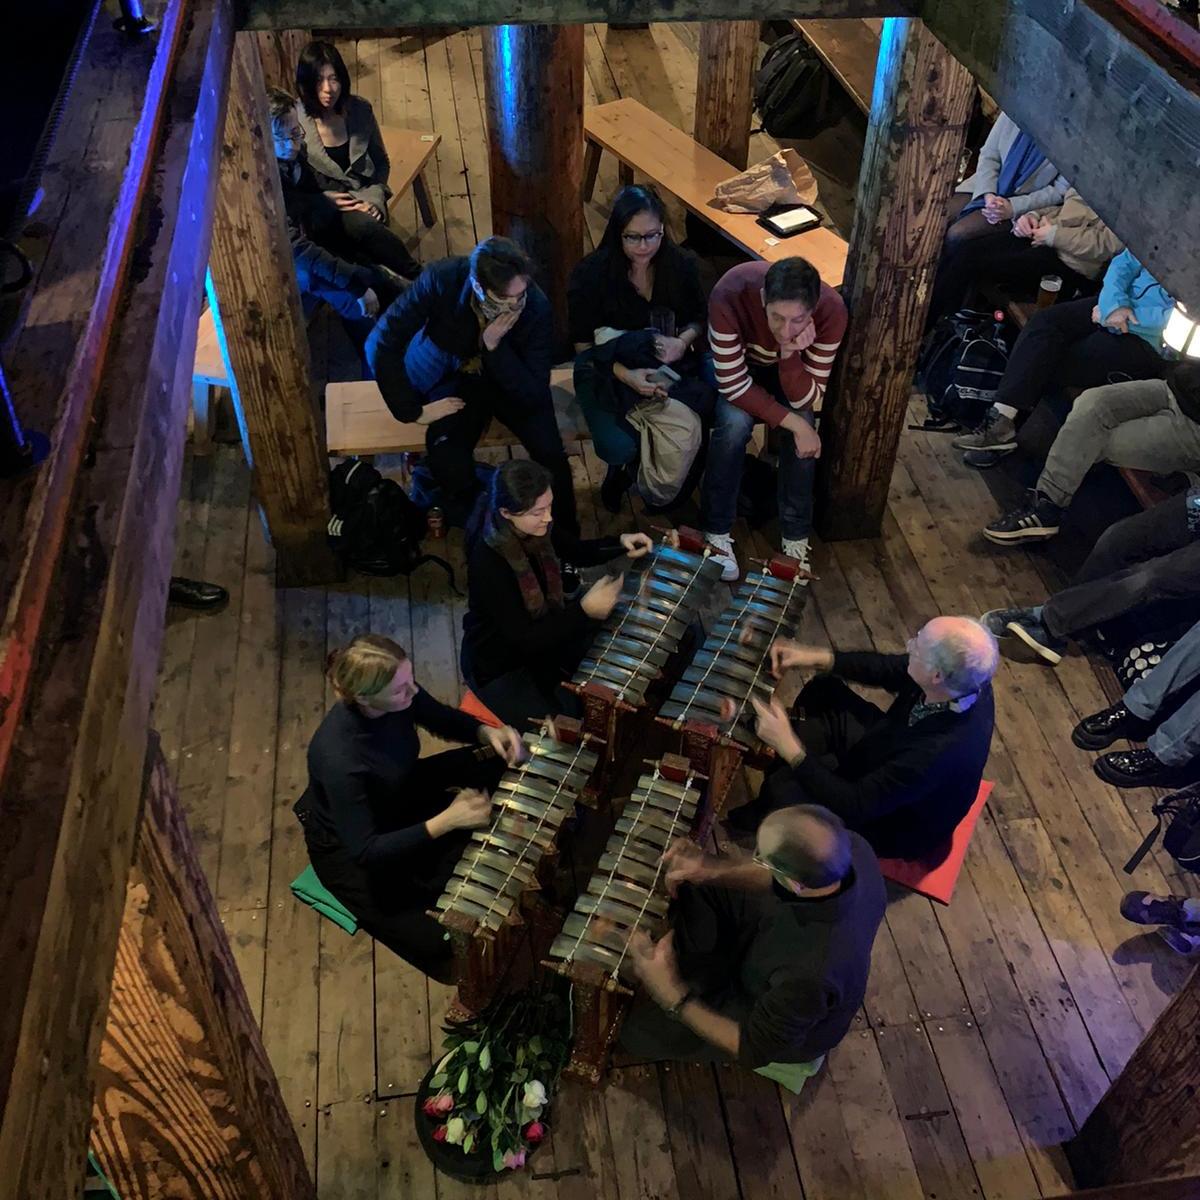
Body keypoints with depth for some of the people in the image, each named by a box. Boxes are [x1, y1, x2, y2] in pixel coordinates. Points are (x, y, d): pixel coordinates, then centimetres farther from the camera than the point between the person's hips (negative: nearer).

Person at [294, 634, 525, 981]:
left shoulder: (398, 696, -23)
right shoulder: (339, 760, -42)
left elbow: (443, 719, -2)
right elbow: (365, 851, -35)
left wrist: (486, 732, -22)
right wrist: (446, 820, -41)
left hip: (401, 797, 7)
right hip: (350, 849, -7)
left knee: (505, 773, 1)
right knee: (441, 943, -14)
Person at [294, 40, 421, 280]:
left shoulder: (360, 109, -1)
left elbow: (382, 162, 11)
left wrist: (375, 198, -6)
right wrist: (326, 198, -16)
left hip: (363, 199, 3)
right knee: (363, 226, -35)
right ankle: (419, 277, -22)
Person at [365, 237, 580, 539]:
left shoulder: (536, 306, -27)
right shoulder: (441, 279, -28)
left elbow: (534, 394, -23)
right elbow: (381, 345, -21)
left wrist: (495, 345, -36)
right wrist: (414, 411, -20)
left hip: (508, 380, 1)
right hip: (450, 380, -1)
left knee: (552, 457, -23)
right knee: (450, 469, -28)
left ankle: (567, 539, 4)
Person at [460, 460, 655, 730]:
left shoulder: (532, 530, -13)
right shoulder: (487, 564, -35)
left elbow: (576, 553, 7)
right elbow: (523, 639, -33)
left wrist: (621, 543, -10)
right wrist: (584, 610, -41)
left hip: (541, 631, 8)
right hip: (500, 667, -7)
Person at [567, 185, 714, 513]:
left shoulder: (682, 265, -3)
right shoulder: (591, 274, -11)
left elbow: (700, 319, 11)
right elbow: (584, 346, -7)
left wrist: (684, 341, -13)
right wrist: (626, 375, -24)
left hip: (669, 368, 2)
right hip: (609, 372, -2)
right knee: (618, 447, -29)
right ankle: (625, 464, 11)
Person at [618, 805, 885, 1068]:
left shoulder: (809, 976, -47)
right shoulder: (851, 846, -30)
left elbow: (753, 1050, -28)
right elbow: (779, 880, -8)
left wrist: (673, 996, -28)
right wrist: (718, 870, -23)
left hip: (789, 1026, -5)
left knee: (636, 1028, -1)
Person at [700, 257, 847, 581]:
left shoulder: (832, 310, -35)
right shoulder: (730, 295, -41)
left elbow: (807, 401, -27)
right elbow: (734, 384, -32)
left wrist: (790, 354, -45)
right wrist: (793, 422, -35)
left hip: (789, 367, 2)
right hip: (736, 362, -1)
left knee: (804, 423, -25)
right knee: (735, 422, -30)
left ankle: (795, 535, -5)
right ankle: (717, 530, -10)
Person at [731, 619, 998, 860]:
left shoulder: (942, 753, -45)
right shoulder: (965, 676, -24)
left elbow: (856, 806, -36)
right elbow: (890, 668, -5)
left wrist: (791, 750, -35)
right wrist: (822, 658, -14)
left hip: (901, 821, -7)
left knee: (784, 788, -17)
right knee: (823, 692, 6)